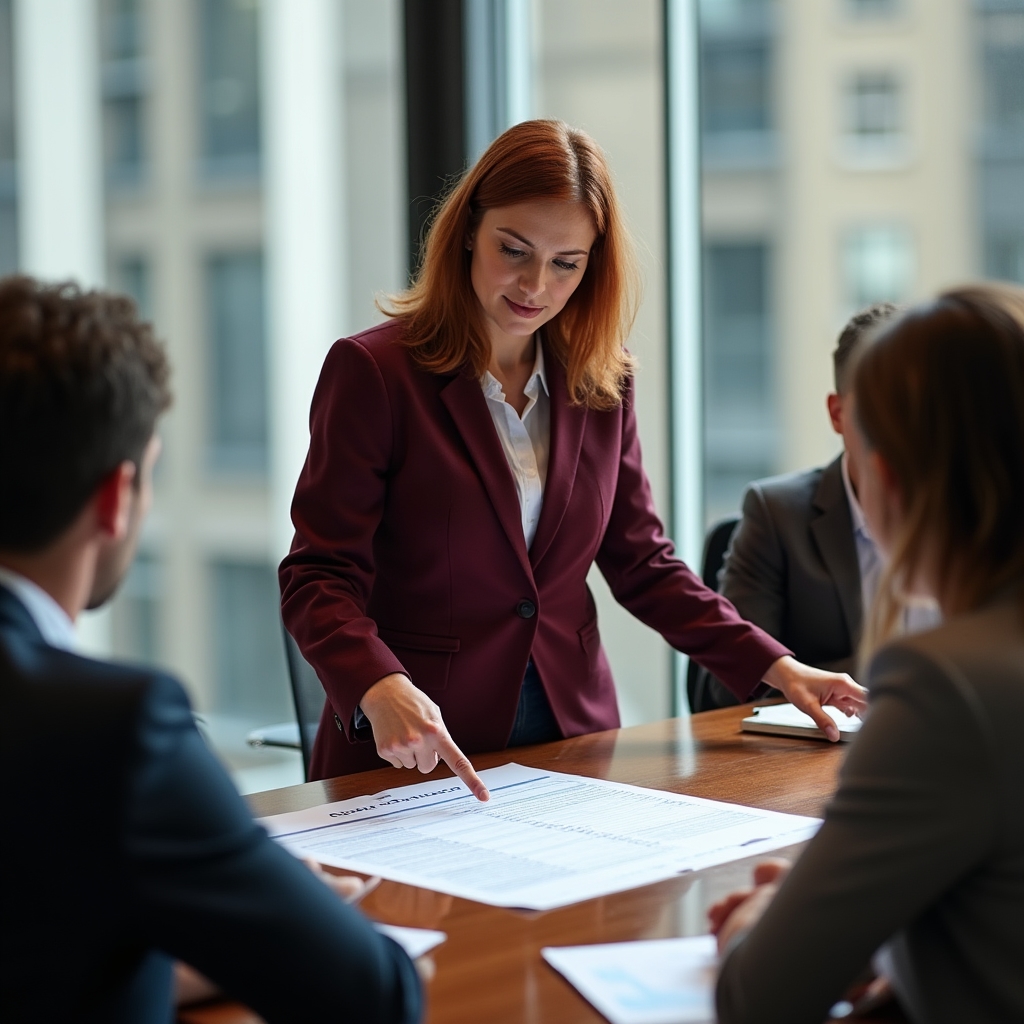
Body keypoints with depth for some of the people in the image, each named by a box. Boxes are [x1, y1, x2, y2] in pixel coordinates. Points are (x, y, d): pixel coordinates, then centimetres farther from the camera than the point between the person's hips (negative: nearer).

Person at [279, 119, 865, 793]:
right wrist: (382, 690, -30)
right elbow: (320, 576, -11)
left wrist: (776, 667, 2)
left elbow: (643, 565, 13)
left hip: (570, 730, 4)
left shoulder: (601, 383, 8)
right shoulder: (372, 371, -7)